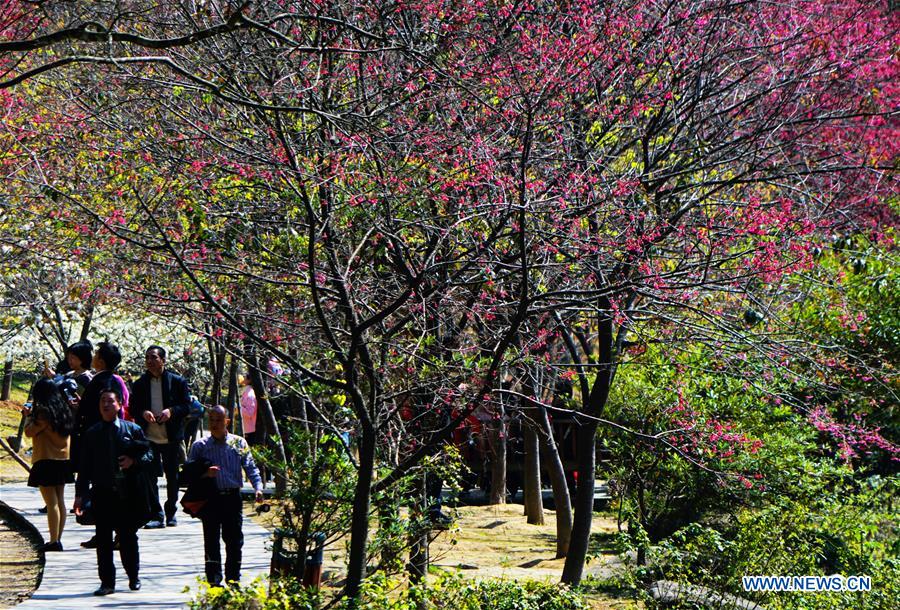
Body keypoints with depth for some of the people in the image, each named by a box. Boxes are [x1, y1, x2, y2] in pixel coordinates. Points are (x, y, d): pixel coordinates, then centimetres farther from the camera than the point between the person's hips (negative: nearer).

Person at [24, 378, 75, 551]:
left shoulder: (43, 411, -14)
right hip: (63, 460, 8)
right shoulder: (63, 409, 9)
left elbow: (29, 432, -18)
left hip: (46, 461, -8)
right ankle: (58, 539, 16)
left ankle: (54, 541, -8)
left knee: (52, 503, -7)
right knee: (60, 501, 11)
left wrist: (30, 417, -1)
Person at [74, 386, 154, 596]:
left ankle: (133, 577, 24)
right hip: (102, 492, 1)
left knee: (128, 537, 8)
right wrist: (80, 494, 2)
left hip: (127, 494, -1)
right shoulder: (91, 434, 7)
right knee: (103, 539, 0)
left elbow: (149, 454, 6)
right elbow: (85, 466, 7)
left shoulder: (133, 430, 4)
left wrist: (134, 461, -15)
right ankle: (107, 582, 6)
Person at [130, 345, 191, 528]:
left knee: (172, 477, 8)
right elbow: (133, 408, 7)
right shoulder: (140, 384, 7)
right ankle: (157, 515, -1)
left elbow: (187, 406, 0)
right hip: (148, 438, 1)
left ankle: (171, 513, 21)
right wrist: (143, 413, -14)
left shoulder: (177, 381, 1)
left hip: (172, 437, -1)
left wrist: (171, 411, -18)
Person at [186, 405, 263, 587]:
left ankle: (233, 578, 12)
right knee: (211, 541, 0)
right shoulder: (200, 446, 6)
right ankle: (214, 580, 5)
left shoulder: (239, 443, 8)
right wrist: (204, 473, -14)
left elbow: (251, 468, 6)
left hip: (232, 497, 1)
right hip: (210, 498, -1)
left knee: (234, 540, 2)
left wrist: (258, 487, -9)